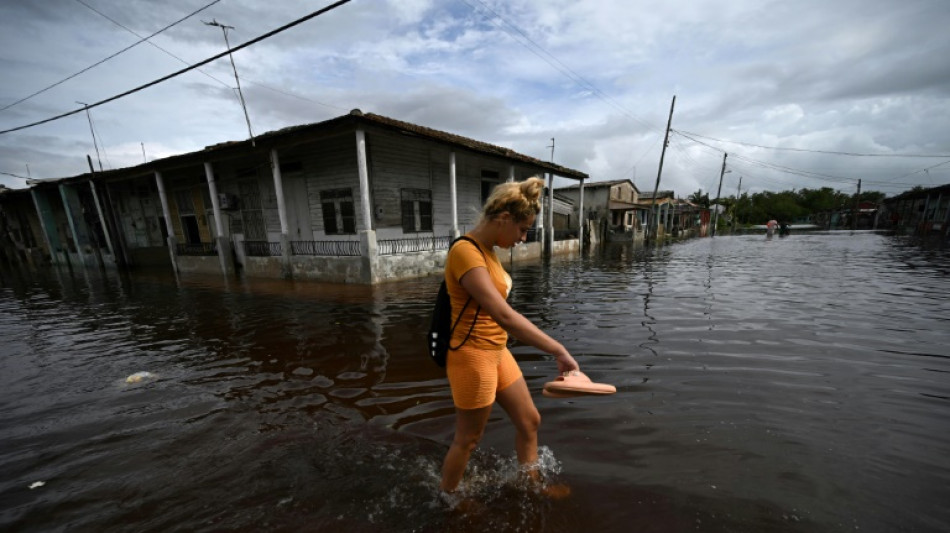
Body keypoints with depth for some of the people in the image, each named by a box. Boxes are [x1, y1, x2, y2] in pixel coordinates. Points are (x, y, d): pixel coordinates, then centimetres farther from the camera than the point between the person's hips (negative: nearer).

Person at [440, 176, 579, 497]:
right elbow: (504, 316, -35)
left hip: (496, 352, 9)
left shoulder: (487, 250, 4)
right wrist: (559, 351, -32)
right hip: (473, 356, -9)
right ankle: (446, 499, 43)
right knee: (468, 440, 14)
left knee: (529, 420, 21)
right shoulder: (466, 252, -26)